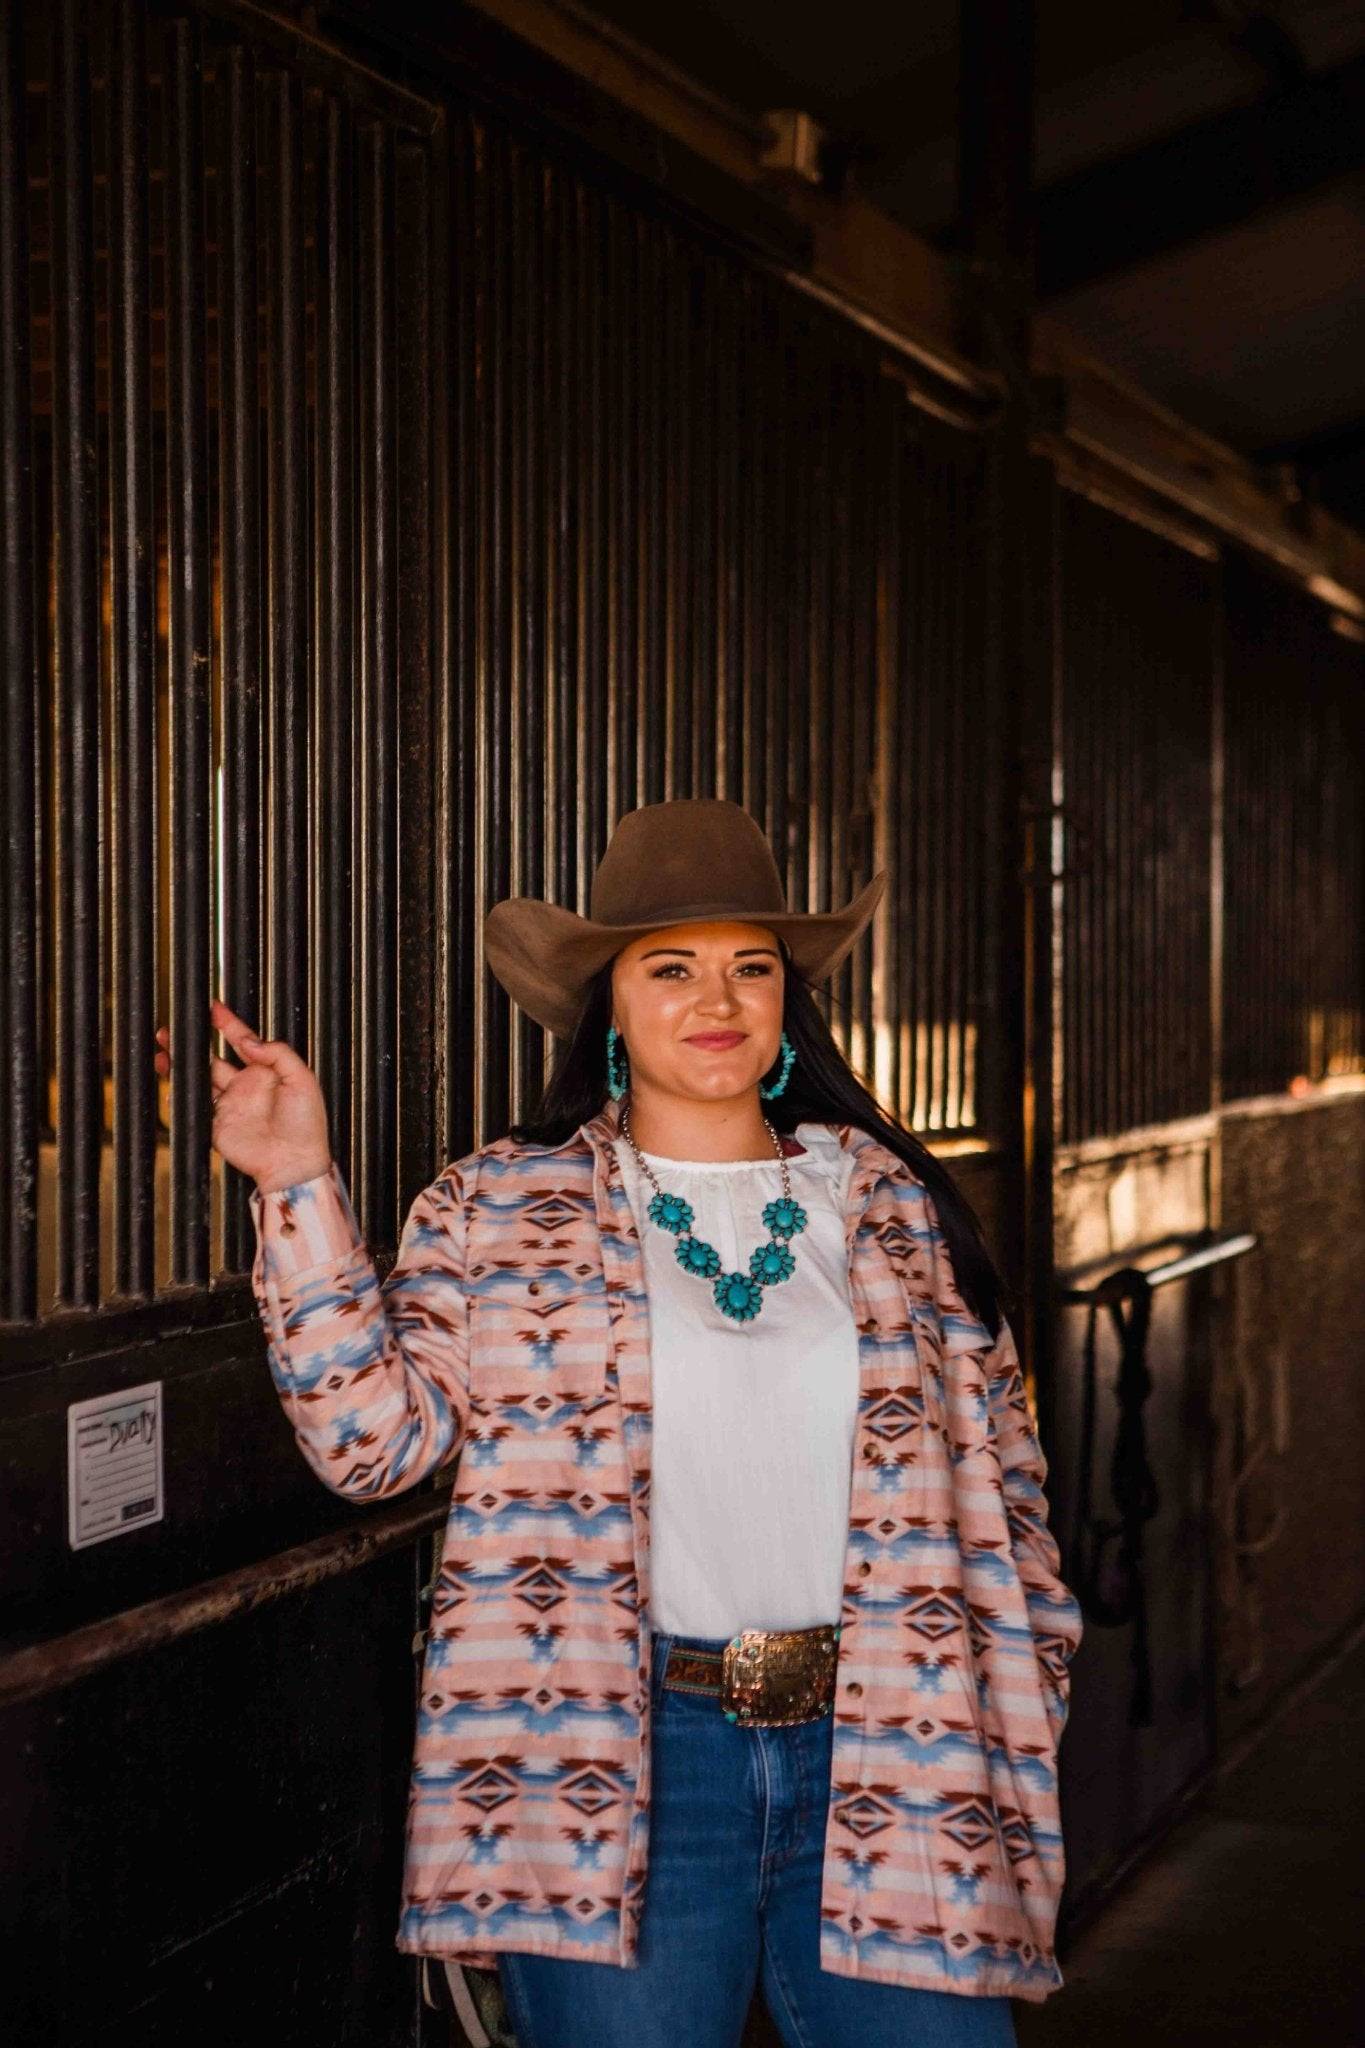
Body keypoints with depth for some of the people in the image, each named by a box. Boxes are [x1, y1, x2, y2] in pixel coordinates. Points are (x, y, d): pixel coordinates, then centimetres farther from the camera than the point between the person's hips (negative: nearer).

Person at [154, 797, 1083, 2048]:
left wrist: (1027, 1700, 11)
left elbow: (994, 1472, 14)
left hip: (881, 1762, 2)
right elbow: (375, 1434, -6)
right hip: (623, 1766, -2)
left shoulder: (893, 1206, 10)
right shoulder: (497, 1210, 4)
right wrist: (299, 1188, -12)